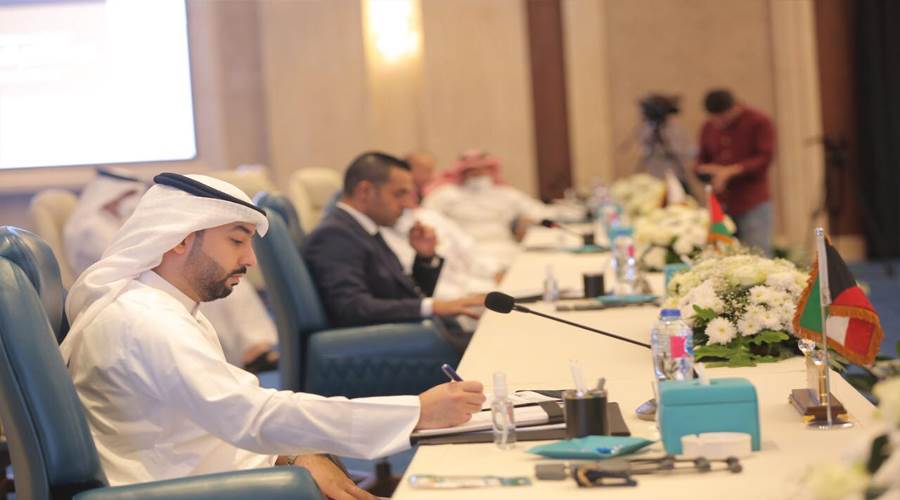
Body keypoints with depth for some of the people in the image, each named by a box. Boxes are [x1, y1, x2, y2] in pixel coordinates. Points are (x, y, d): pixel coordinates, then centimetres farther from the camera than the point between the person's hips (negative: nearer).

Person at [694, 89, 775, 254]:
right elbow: (702, 160, 22)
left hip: (753, 205, -5)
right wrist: (705, 169, -3)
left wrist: (731, 171, -18)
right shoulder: (709, 127, 14)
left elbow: (765, 159, -10)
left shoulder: (759, 122, -2)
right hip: (721, 206, 5)